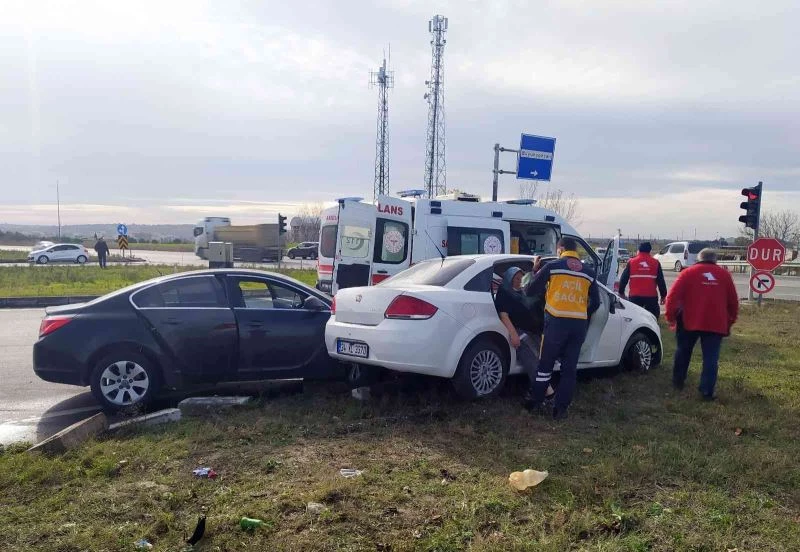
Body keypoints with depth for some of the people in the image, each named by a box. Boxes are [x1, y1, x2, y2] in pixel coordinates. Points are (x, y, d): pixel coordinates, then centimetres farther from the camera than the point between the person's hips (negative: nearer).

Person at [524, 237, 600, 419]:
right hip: (579, 325, 3)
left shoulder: (553, 266, 0)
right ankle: (560, 408, 12)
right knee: (570, 368, 10)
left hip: (556, 321, -3)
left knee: (546, 364, 11)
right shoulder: (589, 273, 11)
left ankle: (536, 402, 20)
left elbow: (530, 291, 3)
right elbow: (595, 303, 16)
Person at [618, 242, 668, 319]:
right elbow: (661, 281, 6)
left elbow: (623, 279, 5)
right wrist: (663, 296, 14)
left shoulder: (631, 262, 2)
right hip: (651, 297, 0)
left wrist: (621, 292, 16)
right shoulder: (656, 263, 3)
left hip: (635, 296, 0)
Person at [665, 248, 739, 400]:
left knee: (683, 352, 19)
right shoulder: (724, 274, 10)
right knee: (711, 358, 2)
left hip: (690, 321, 0)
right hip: (716, 324, 1)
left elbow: (673, 296, -5)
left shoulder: (689, 272, 3)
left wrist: (671, 316, 4)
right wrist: (729, 322, 24)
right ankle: (707, 391, -3)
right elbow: (733, 302, 13)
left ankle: (678, 382, 29)